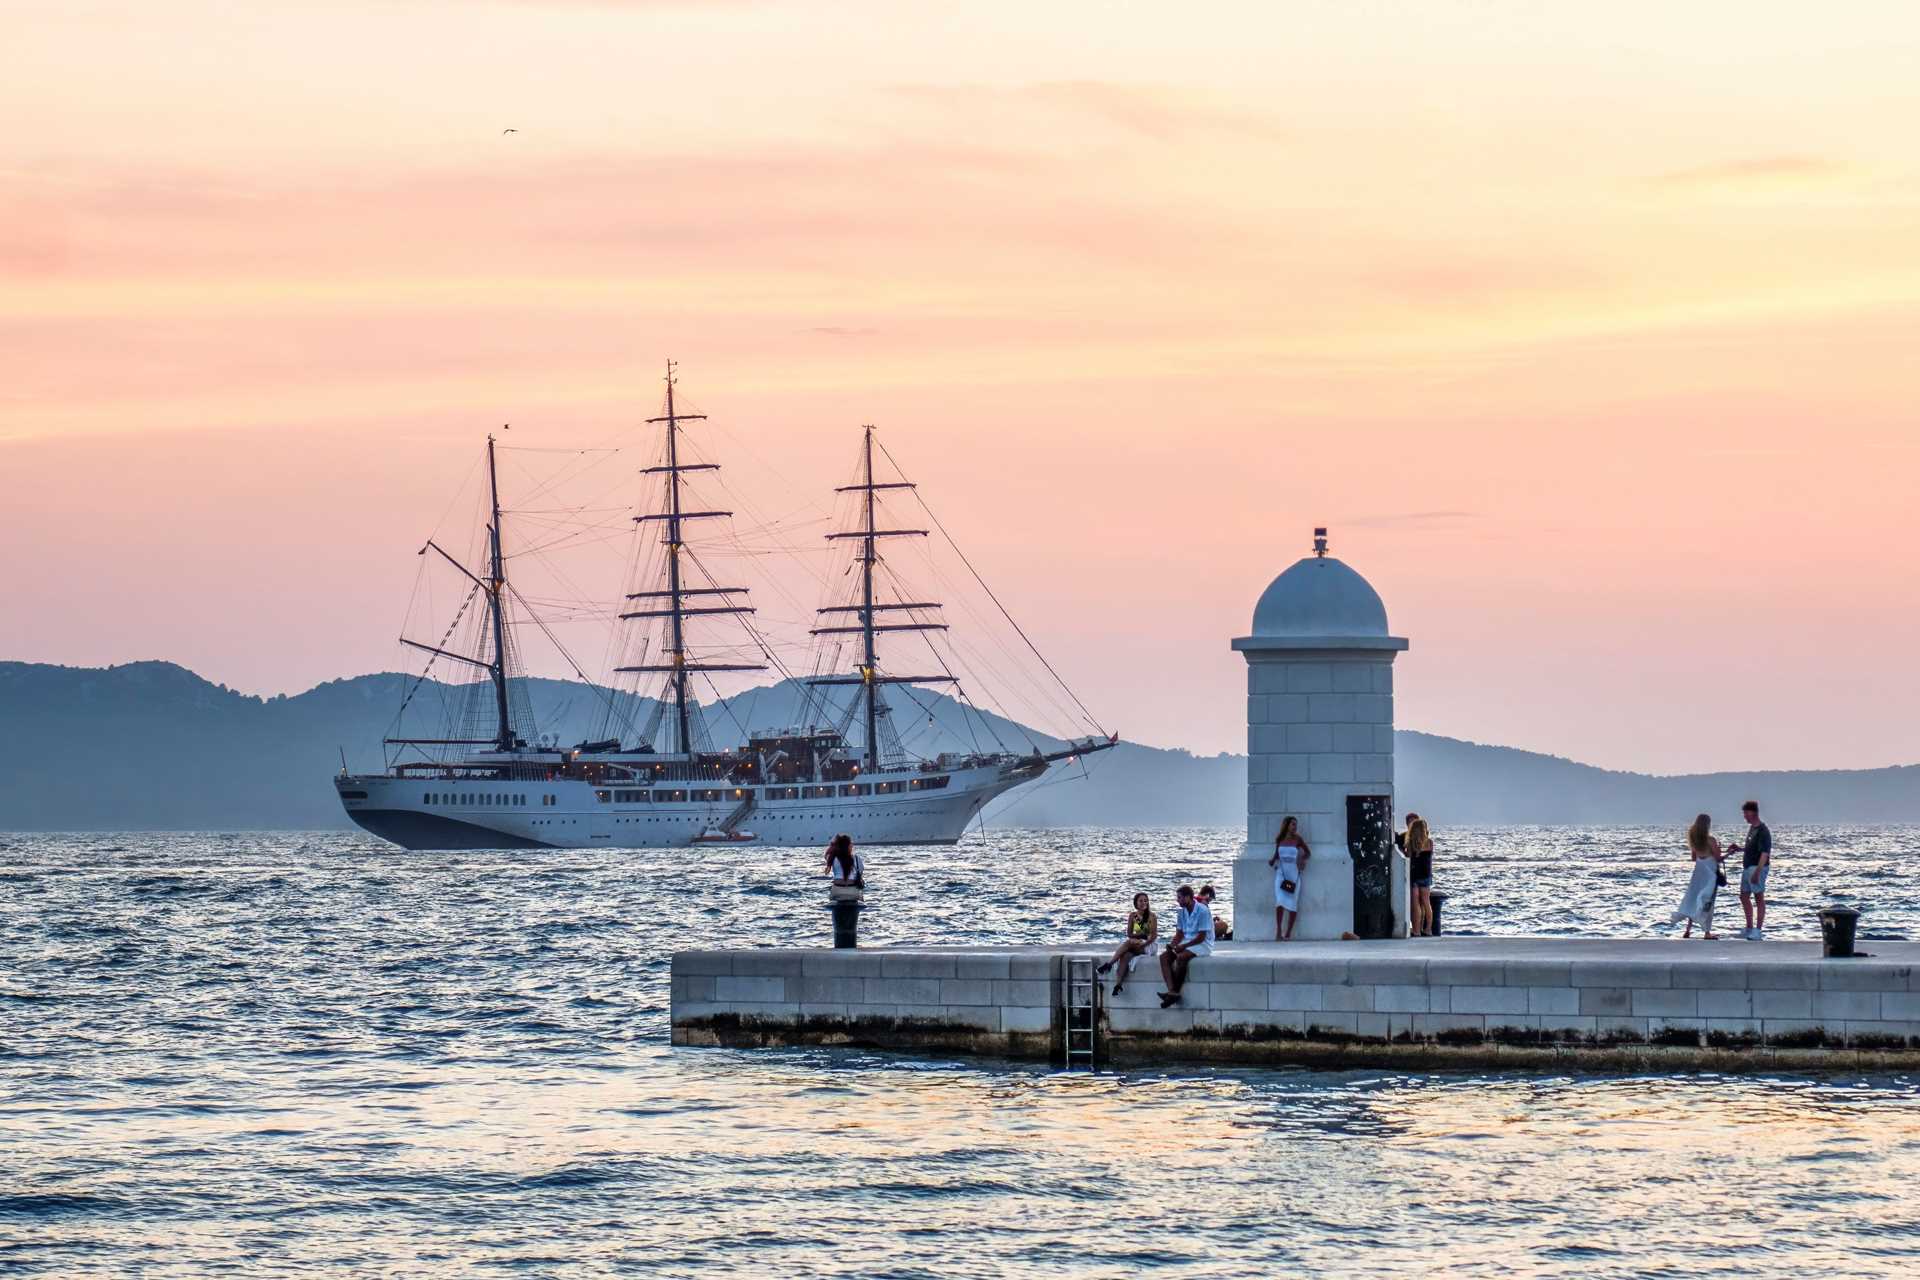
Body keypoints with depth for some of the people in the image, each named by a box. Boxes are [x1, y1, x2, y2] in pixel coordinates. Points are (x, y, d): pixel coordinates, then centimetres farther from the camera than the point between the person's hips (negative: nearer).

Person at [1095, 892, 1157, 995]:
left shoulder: (1152, 916, -4)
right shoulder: (1133, 916, 9)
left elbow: (1153, 936, -10)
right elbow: (1129, 934, 6)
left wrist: (1142, 945, -25)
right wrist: (1141, 934, -14)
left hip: (1150, 944, -3)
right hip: (1136, 943, 3)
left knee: (1129, 943, -33)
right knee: (1125, 955, -31)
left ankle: (1108, 964, -34)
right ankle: (1118, 984, -44)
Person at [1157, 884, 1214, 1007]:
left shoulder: (1202, 911, -15)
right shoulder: (1182, 912, 8)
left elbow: (1201, 937, -17)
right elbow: (1179, 934, 12)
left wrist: (1184, 946, -21)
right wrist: (1173, 944, -9)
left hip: (1202, 945, -8)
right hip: (1186, 944, 8)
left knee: (1181, 957, -35)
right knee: (1164, 957, -15)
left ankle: (1175, 991, -25)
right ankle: (1171, 991, -30)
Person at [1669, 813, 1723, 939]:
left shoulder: (1694, 840, 1)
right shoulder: (1710, 840, -16)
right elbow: (1718, 858, -10)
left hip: (1698, 871, 5)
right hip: (1710, 872, -5)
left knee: (1694, 900, 13)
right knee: (1707, 902, 2)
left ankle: (1688, 930, 10)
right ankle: (1707, 932, 5)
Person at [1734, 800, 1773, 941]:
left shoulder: (1762, 831, -15)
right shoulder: (1751, 828, 13)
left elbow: (1764, 854, -21)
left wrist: (1757, 872, -27)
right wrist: (1739, 848, 10)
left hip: (1757, 867, -10)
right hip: (1747, 867, 10)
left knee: (1759, 898, -6)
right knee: (1744, 897, 14)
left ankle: (1758, 930, -4)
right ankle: (1750, 928, 24)